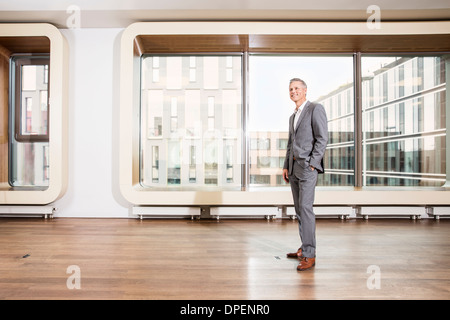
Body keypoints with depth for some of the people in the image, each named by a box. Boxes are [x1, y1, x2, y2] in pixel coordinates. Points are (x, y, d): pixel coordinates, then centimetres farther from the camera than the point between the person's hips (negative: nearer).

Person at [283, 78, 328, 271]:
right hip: (294, 167, 8)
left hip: (307, 165, -8)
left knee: (305, 208, -12)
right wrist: (286, 166, 15)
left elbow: (322, 138, -10)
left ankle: (309, 254, -5)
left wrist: (312, 164, -16)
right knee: (299, 209, 10)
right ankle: (305, 248, 20)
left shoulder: (315, 109, -2)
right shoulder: (292, 117, 23)